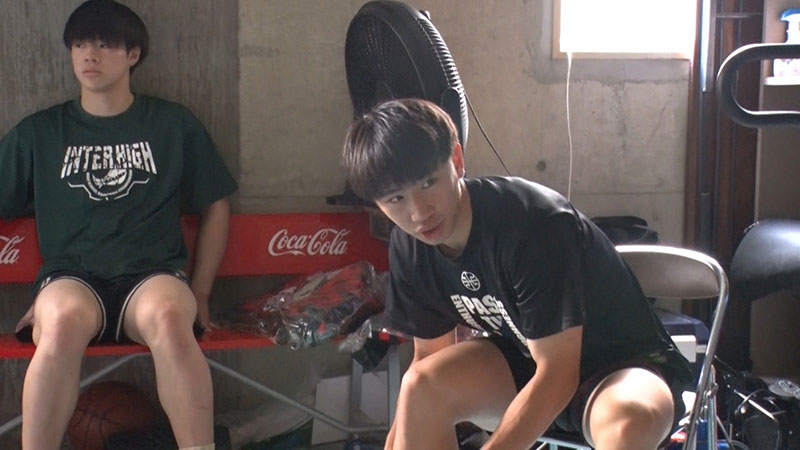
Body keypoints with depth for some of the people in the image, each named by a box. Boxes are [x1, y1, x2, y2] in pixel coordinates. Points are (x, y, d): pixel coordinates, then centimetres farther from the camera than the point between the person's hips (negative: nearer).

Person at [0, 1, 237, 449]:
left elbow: (216, 206, 18)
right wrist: (40, 300, 4)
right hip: (71, 278, 1)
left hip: (154, 275, 0)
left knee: (168, 318, -38)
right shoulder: (37, 133, 15)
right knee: (64, 322, -38)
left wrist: (199, 295, 10)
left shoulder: (175, 124, 14)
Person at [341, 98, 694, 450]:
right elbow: (429, 359, 2)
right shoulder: (409, 246, -10)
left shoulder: (536, 223, -31)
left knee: (628, 420, -39)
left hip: (622, 364, -6)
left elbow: (558, 374, -28)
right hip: (526, 363, 6)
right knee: (422, 384, -21)